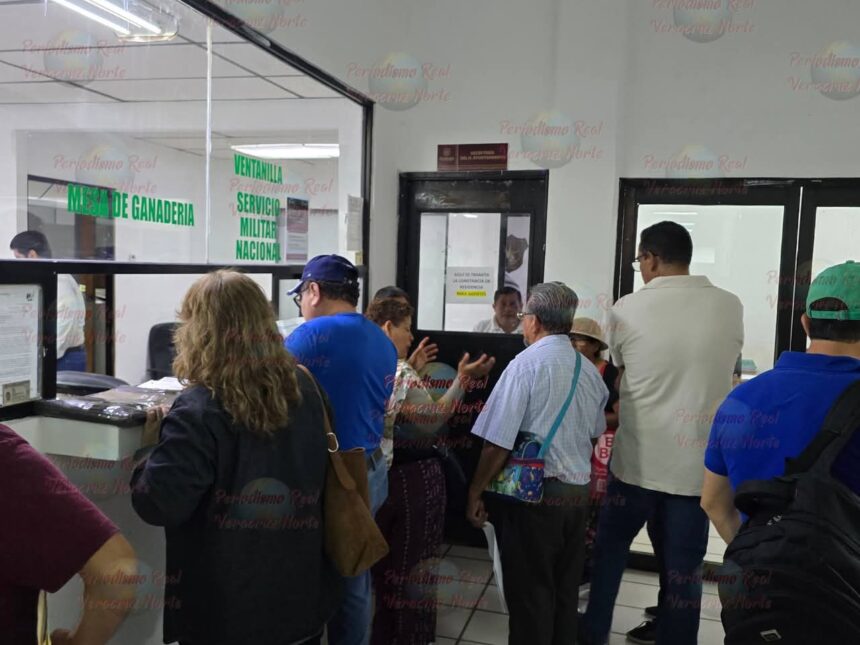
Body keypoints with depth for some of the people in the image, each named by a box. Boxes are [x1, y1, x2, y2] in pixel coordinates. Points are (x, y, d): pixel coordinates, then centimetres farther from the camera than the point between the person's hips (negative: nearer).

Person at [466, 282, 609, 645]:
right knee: (565, 591, 19)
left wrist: (475, 493, -6)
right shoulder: (590, 371, 5)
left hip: (534, 494, -6)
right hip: (578, 493, 7)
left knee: (529, 595, 7)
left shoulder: (526, 364, -15)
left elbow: (498, 443, -17)